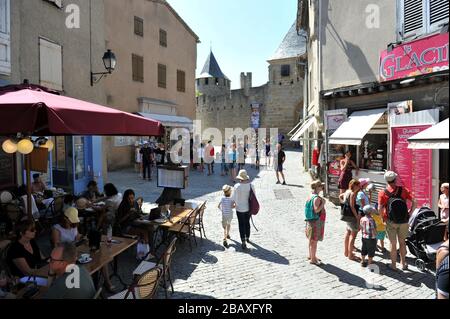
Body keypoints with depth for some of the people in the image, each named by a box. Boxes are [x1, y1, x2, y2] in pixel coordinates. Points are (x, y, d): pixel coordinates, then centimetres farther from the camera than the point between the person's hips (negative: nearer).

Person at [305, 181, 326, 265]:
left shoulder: (311, 196, 7)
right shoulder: (317, 198, -21)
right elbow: (316, 210, -27)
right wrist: (323, 203, -21)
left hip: (311, 220, 10)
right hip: (316, 221, -10)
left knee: (312, 240, 20)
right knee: (314, 241, 1)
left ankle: (311, 255, 34)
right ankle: (313, 259, 11)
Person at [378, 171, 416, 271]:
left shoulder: (382, 193, -11)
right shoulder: (403, 190, -6)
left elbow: (380, 209, -17)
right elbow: (414, 202, -10)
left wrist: (383, 218, -1)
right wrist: (409, 213, 2)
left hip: (391, 222, -2)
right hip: (404, 221, 2)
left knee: (393, 243, 11)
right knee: (402, 242, 19)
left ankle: (393, 265, 22)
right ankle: (403, 264, 30)